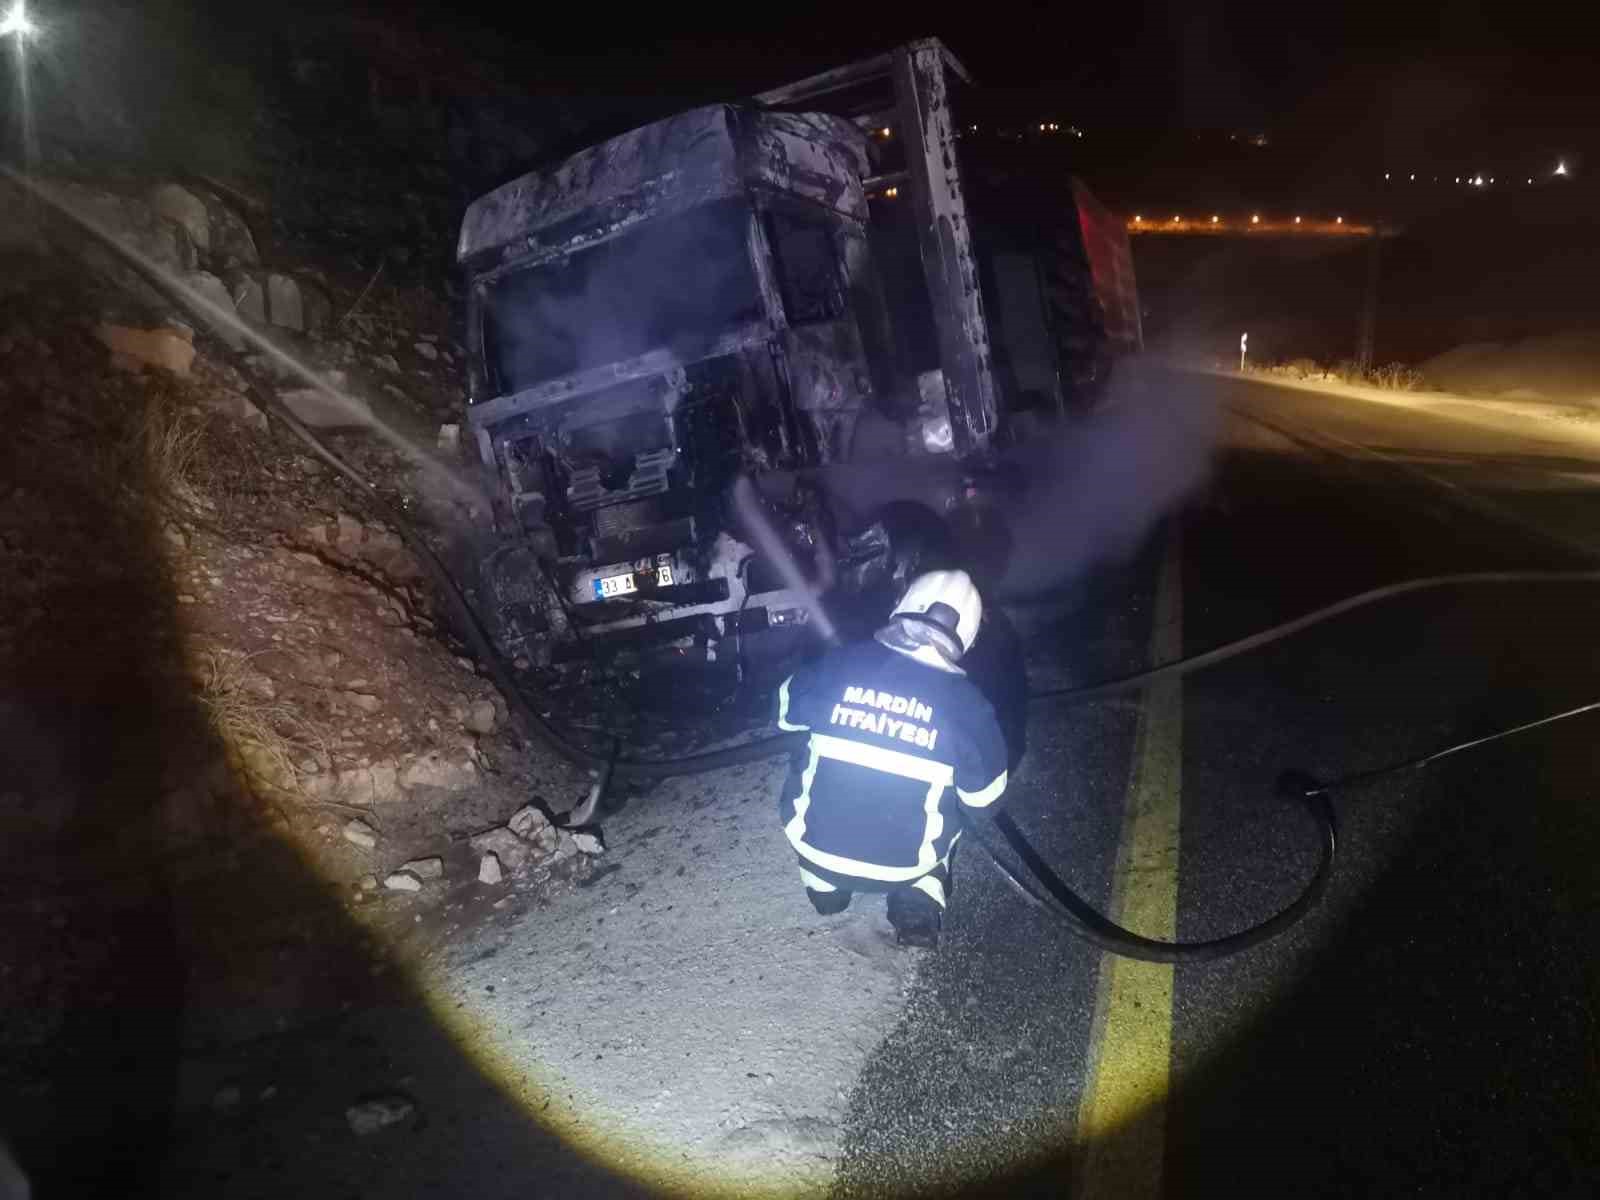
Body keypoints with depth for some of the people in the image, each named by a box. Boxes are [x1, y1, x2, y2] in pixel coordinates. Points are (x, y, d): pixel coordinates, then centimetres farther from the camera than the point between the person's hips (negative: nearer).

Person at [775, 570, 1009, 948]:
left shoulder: (842, 662, -9)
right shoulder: (966, 701, -10)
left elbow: (787, 711, 9)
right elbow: (983, 793, 2)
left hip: (816, 842, 1)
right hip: (903, 865, 0)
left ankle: (823, 886, 19)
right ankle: (919, 901, 8)